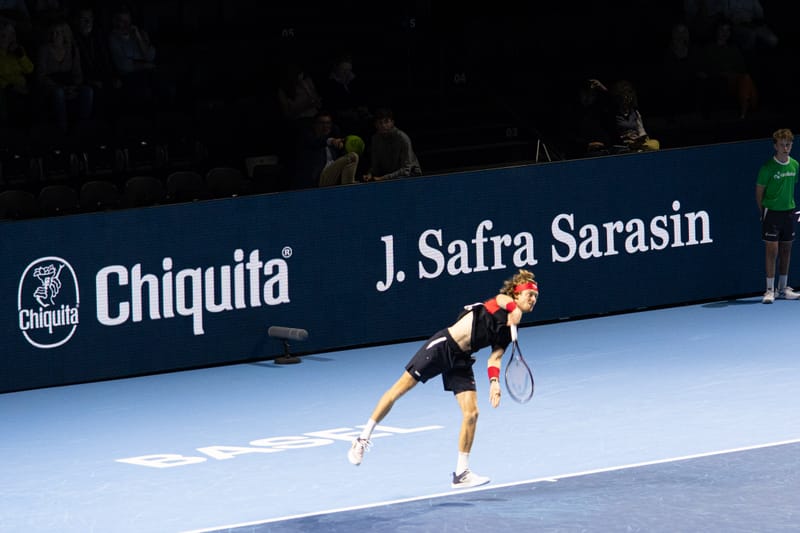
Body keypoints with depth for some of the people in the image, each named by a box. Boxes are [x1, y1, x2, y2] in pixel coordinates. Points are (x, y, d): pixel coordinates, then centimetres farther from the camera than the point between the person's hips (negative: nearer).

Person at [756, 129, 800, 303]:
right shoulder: (768, 167, -11)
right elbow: (759, 191, -4)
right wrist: (764, 212, -2)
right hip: (771, 212, -6)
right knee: (772, 250, -7)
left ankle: (783, 289, 19)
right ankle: (770, 290, -4)